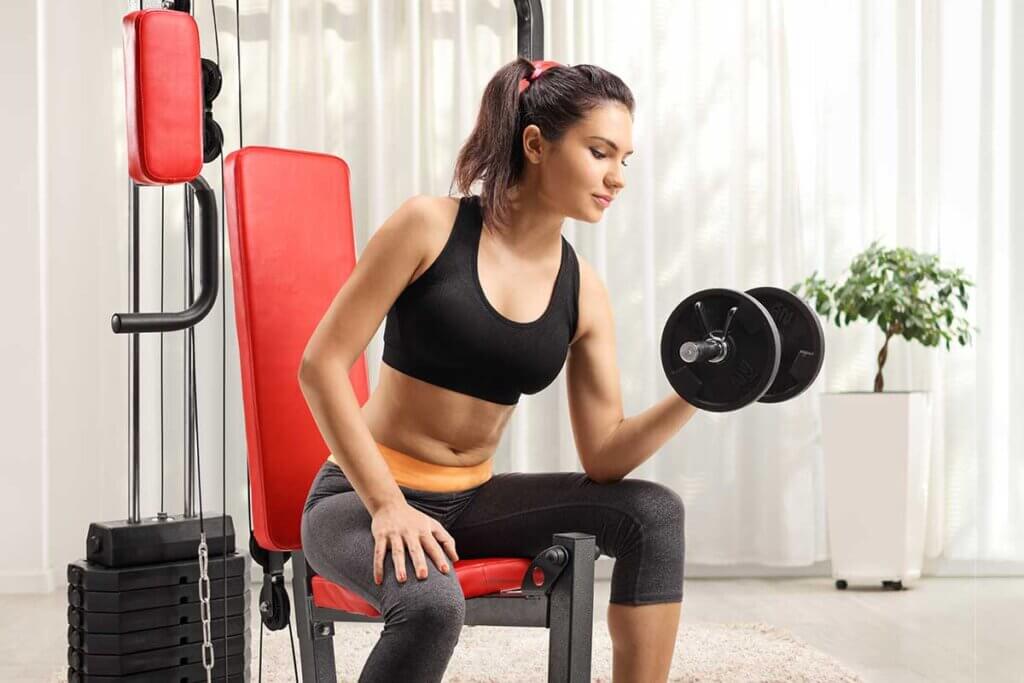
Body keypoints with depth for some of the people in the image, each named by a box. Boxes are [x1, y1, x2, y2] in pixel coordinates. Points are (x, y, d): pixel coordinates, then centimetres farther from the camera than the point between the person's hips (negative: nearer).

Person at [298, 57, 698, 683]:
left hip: (472, 500, 5)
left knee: (654, 512, -12)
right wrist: (387, 505, -22)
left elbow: (605, 457, -1)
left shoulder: (583, 292, -1)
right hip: (361, 497, -5)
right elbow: (322, 364, -15)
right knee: (432, 603, -36)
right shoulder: (431, 226, -14)